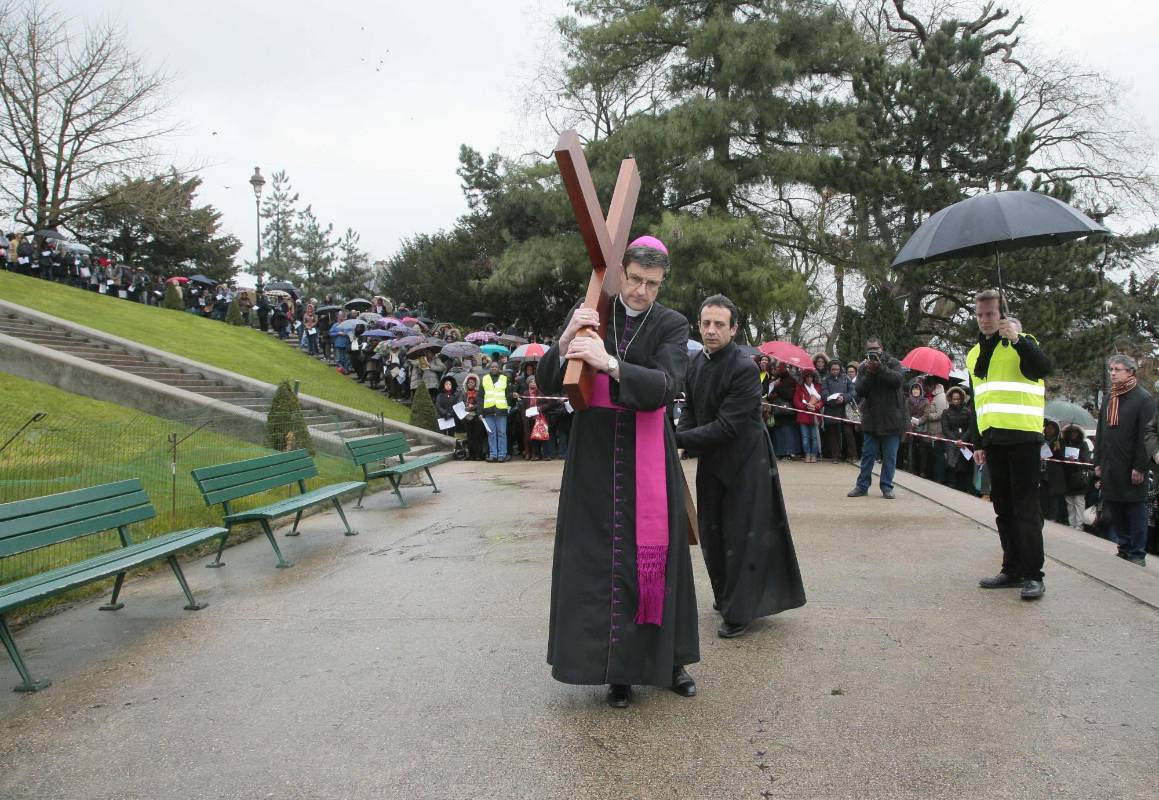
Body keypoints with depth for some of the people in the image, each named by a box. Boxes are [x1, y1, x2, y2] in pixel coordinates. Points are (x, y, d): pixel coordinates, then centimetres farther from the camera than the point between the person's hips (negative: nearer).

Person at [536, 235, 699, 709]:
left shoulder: (671, 326, -2)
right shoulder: (587, 315, 1)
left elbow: (666, 385, -19)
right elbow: (547, 385, -3)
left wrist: (610, 364, -32)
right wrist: (564, 342, -23)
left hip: (648, 462, 0)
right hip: (594, 460, 1)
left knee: (655, 556, 7)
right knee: (599, 560, 1)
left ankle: (667, 660, 23)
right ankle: (616, 668, 14)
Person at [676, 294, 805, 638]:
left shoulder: (745, 369, -23)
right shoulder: (695, 362, 0)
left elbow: (726, 426, -26)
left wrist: (678, 439, -25)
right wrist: (679, 438, -11)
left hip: (745, 462, -7)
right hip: (711, 462, 7)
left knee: (741, 534, 0)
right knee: (712, 532, 15)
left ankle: (739, 612, 12)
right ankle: (725, 594, 35)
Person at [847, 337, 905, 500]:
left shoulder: (892, 363, 0)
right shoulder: (863, 367, 4)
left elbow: (897, 380, -18)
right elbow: (859, 390, -6)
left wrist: (880, 368, -23)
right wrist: (870, 373, -18)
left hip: (891, 418, -1)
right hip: (871, 418, 2)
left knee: (890, 455, 2)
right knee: (868, 454, 6)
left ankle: (887, 487, 11)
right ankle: (862, 486, 13)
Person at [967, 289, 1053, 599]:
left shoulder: (1021, 344, 0)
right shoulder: (974, 354, 18)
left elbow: (1044, 368, -22)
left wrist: (1018, 339, -32)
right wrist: (977, 442, 19)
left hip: (1023, 437, -6)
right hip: (993, 440, 7)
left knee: (1026, 507, -7)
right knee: (1003, 508, 9)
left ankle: (1033, 575, -4)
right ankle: (1012, 570, 17)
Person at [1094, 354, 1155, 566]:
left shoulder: (1143, 398, -6)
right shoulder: (1109, 400, 16)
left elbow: (1146, 436, -11)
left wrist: (1140, 467, -15)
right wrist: (1098, 462, 14)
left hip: (1131, 469, -6)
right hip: (1110, 468, 6)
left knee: (1135, 513, 1)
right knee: (1115, 511, 8)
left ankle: (1137, 555, 7)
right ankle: (1123, 549, 17)